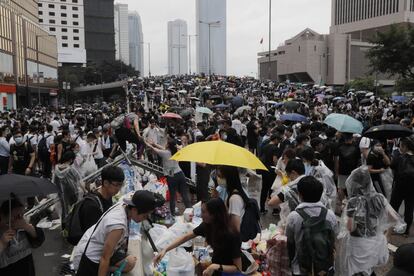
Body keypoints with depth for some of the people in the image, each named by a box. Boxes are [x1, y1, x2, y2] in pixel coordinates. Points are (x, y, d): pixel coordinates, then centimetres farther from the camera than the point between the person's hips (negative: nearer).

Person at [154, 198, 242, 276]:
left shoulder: (231, 236, -33)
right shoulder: (207, 225, -14)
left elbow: (238, 268, -27)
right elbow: (186, 237, -2)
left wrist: (216, 267, -39)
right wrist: (165, 250, -9)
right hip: (215, 266, 6)